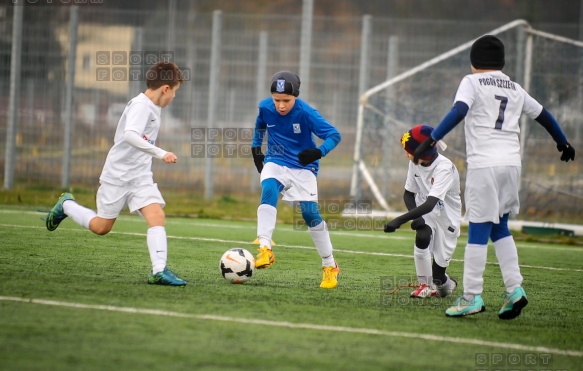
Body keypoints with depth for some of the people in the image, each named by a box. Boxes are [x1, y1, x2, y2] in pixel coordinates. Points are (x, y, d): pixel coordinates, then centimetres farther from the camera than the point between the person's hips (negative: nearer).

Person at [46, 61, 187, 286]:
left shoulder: (153, 107, 8)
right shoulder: (140, 105, -20)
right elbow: (130, 135, -37)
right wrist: (160, 153, -41)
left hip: (141, 176, 7)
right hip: (118, 175, -7)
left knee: (157, 216, -14)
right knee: (101, 227, 7)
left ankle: (159, 271, -20)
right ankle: (66, 205, 32)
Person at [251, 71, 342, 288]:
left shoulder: (305, 113, -20)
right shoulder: (265, 107, -7)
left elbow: (334, 135, -20)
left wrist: (319, 152, -37)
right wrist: (256, 146, 11)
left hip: (302, 168, -2)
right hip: (275, 164, 2)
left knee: (310, 213, -9)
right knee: (268, 190, -30)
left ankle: (330, 266, 8)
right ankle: (265, 249, -38)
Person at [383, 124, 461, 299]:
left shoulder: (444, 168, -30)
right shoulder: (415, 163, -11)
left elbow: (430, 204, -40)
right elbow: (408, 194, 1)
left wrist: (399, 220, -47)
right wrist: (415, 217, -19)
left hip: (447, 218, -4)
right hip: (424, 214, 4)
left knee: (438, 274, -3)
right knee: (422, 237, -29)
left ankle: (443, 282, 33)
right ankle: (425, 284, -13)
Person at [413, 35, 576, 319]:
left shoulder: (472, 82, 1)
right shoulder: (515, 89, 17)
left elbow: (458, 112, -16)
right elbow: (543, 115, 26)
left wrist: (430, 141, -23)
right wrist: (563, 143, 42)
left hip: (484, 164, -6)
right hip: (512, 164, 6)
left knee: (478, 229, -5)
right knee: (499, 227, 16)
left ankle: (472, 296, -6)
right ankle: (514, 289, 6)